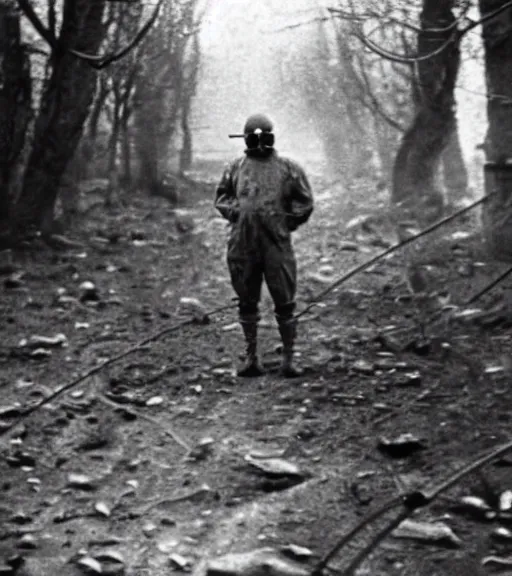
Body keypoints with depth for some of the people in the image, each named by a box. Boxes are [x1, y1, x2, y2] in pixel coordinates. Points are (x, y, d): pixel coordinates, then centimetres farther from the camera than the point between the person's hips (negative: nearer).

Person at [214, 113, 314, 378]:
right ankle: (251, 357, 14)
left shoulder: (288, 168, 6)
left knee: (284, 303, 0)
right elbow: (221, 197, 18)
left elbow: (305, 203, 8)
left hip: (276, 244, -1)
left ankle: (288, 358, 5)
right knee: (247, 302, 7)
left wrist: (284, 223, 0)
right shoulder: (236, 167, 9)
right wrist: (236, 212, 2)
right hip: (243, 244, 1)